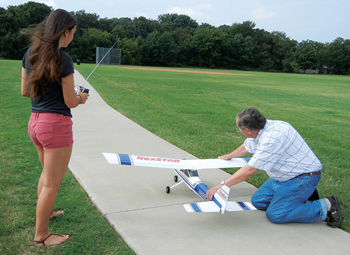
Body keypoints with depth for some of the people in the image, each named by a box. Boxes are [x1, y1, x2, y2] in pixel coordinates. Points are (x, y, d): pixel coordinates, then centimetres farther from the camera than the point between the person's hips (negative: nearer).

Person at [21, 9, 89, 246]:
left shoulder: (30, 54, 6)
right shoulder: (63, 59, -17)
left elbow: (25, 91, 13)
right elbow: (70, 102, -13)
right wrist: (80, 97, 8)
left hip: (35, 122, 9)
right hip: (57, 123, -8)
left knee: (47, 173, 29)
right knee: (52, 183, 4)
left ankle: (45, 212, 48)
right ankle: (41, 236, 17)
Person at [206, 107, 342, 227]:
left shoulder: (272, 137, -30)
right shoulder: (261, 129, -1)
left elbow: (249, 170, -30)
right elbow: (247, 147, 23)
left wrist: (221, 185, -24)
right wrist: (229, 156, 40)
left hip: (303, 177, -9)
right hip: (284, 176, 9)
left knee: (275, 215, -15)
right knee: (258, 201, 4)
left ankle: (326, 206, -3)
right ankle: (303, 194, 13)